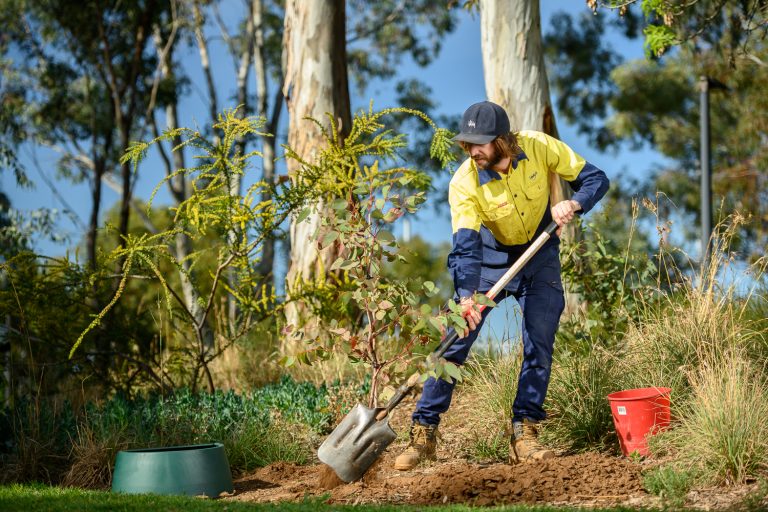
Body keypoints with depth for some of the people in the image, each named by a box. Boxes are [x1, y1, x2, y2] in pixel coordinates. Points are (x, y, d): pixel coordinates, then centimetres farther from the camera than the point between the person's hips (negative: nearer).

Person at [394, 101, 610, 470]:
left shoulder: (540, 147, -22)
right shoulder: (464, 183, -26)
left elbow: (595, 178, -13)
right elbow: (465, 246, -35)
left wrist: (573, 204, -34)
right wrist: (466, 296, -50)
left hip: (539, 257, 1)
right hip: (489, 257, -1)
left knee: (539, 346, -7)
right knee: (455, 341, -8)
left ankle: (524, 436, 1)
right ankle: (423, 433, 0)